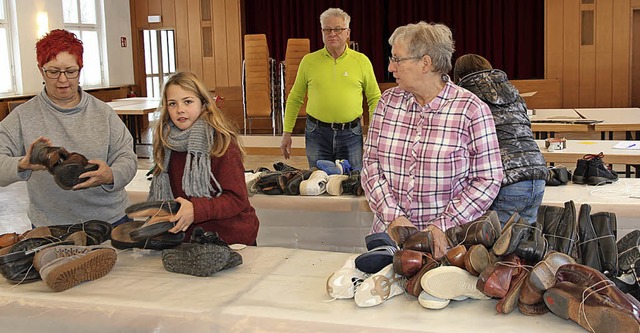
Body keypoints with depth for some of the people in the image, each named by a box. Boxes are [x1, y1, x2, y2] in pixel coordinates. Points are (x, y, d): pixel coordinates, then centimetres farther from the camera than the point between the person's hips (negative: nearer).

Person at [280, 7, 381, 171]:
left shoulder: (361, 61, 1)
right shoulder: (309, 61, 2)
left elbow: (374, 98, 8)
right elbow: (295, 99, 9)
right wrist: (287, 132, 6)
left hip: (351, 134, 0)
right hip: (317, 133, 0)